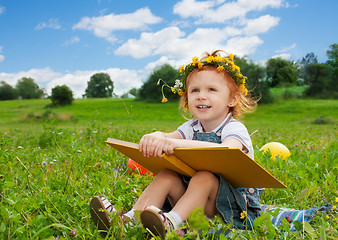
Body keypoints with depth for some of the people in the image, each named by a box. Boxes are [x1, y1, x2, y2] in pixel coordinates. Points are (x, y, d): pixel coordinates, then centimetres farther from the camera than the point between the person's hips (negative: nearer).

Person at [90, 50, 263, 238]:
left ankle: (171, 223, -49)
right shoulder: (191, 127, 9)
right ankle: (130, 219, -28)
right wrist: (154, 138, -37)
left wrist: (178, 144, -49)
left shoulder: (235, 129, -13)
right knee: (167, 175, -17)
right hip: (196, 198, 6)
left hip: (232, 206, -5)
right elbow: (167, 137, -10)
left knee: (204, 177, -33)